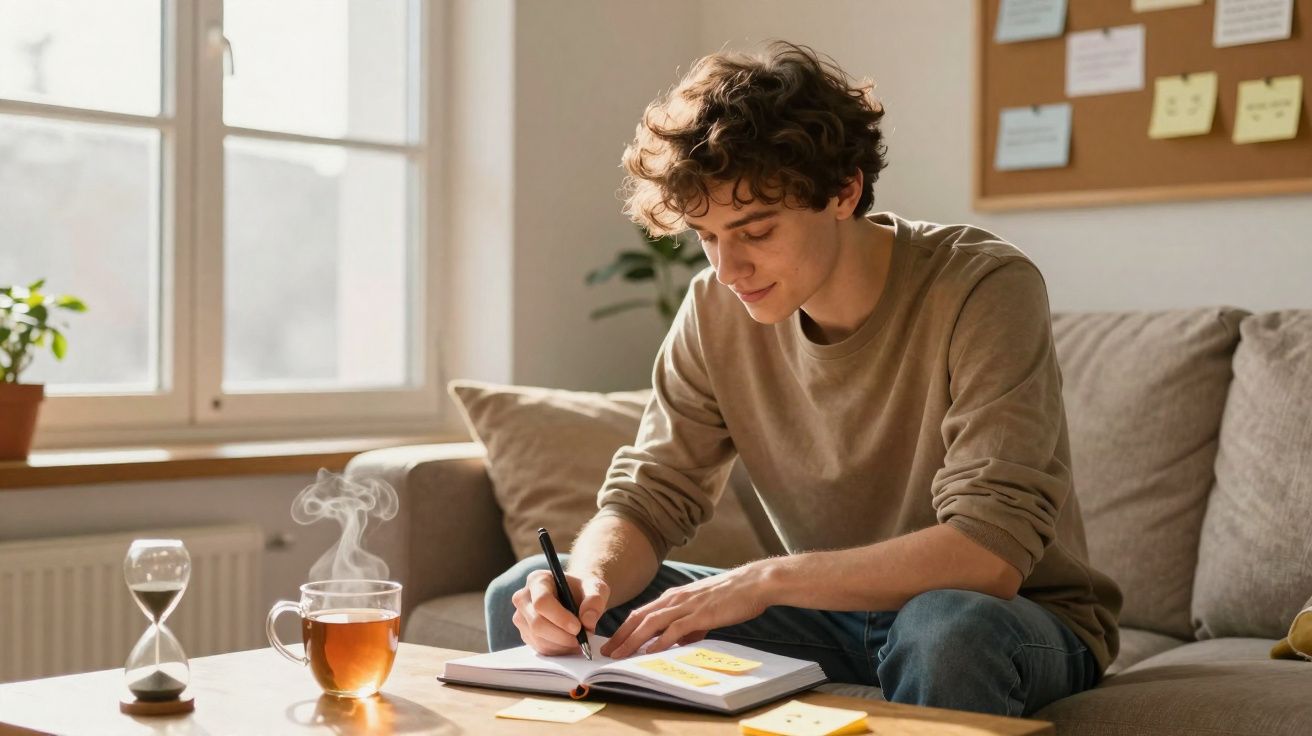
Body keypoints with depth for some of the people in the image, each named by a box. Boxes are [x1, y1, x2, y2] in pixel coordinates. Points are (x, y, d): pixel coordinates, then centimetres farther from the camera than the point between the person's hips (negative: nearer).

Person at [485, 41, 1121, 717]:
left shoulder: (983, 290, -22)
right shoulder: (717, 309, -5)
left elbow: (990, 554, -30)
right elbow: (646, 498, -4)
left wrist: (766, 579, -32)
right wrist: (588, 579, -27)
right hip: (835, 615, 4)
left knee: (948, 626, -42)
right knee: (524, 595, -8)